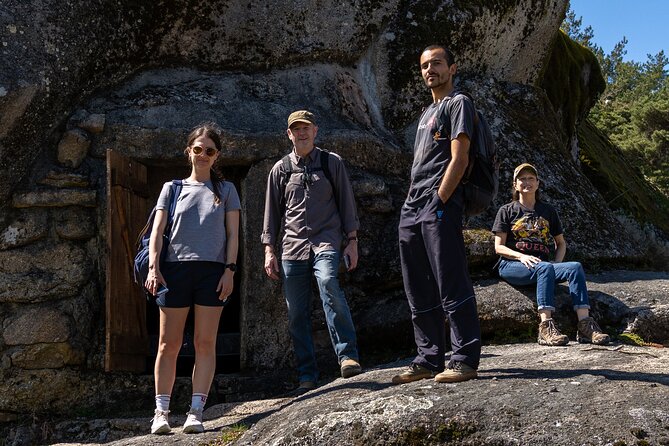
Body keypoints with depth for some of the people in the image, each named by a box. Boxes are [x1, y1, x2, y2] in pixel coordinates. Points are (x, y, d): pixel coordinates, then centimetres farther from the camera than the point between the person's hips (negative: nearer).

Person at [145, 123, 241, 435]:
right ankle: (161, 411, 5)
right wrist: (153, 266, -6)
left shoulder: (225, 190, 13)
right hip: (175, 268, 1)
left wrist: (230, 269, -4)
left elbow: (233, 234, 8)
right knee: (168, 343, 0)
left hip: (212, 270, 0)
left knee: (205, 343, -2)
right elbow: (158, 230, 7)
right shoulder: (172, 188, 14)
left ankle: (196, 412, 0)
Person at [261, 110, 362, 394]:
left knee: (329, 283, -32)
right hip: (292, 246, 3)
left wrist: (352, 241, 3)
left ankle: (348, 356, -32)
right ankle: (307, 376, 8)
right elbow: (272, 211, 15)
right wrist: (269, 250, 8)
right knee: (297, 314, 1)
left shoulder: (332, 163, 9)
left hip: (326, 241, -3)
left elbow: (346, 202, 10)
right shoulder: (280, 169, 13)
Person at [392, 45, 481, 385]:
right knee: (419, 294, 9)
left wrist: (438, 201, -16)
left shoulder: (458, 103, 1)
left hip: (440, 207, -9)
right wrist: (412, 205, 13)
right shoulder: (427, 113, 27)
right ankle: (429, 360, 15)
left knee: (452, 287, -9)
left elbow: (459, 159, -10)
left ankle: (465, 360, -5)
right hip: (412, 210, 9)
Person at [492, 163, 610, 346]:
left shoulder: (548, 211, 20)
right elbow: (499, 247, 2)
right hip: (511, 266, -4)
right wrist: (521, 256, -17)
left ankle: (585, 325, -36)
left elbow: (561, 243, 24)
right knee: (544, 268, -36)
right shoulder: (507, 211, 9)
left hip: (542, 266, 4)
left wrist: (557, 264, 2)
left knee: (575, 267, -25)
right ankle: (546, 327, -47)